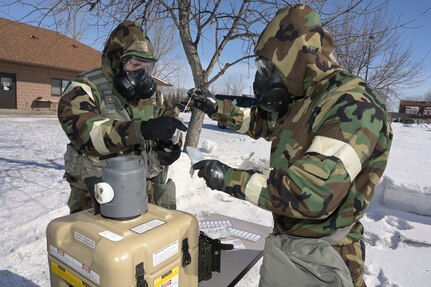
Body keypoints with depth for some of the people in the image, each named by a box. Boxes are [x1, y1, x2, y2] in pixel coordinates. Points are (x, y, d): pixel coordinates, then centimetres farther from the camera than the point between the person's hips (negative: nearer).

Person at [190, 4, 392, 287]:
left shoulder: (353, 103, -25)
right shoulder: (303, 99, 4)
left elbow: (313, 193, -33)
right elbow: (263, 121, 21)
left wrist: (231, 179, -25)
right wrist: (216, 108, 13)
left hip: (318, 259, -8)